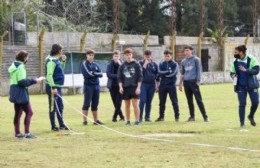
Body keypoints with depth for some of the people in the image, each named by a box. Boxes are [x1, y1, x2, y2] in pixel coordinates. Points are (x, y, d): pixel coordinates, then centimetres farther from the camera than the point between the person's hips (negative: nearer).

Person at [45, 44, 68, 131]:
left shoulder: (56, 60, 11)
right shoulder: (51, 61, -17)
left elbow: (61, 69, 28)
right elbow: (49, 75, -24)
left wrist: (63, 61, 12)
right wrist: (53, 87, -27)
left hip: (58, 87, 10)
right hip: (52, 87, -10)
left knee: (60, 107, 16)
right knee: (53, 107, -1)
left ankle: (61, 125, 25)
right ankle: (53, 126, 6)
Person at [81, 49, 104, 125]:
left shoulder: (95, 64, 13)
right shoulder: (84, 64, -2)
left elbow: (101, 74, 2)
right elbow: (87, 74, -16)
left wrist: (93, 73, -12)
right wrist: (96, 74, -7)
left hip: (96, 86, 5)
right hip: (88, 86, -5)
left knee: (95, 104, 9)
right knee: (87, 103, -6)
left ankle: (96, 120, 13)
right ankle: (85, 120, -4)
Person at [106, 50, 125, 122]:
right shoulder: (110, 65, 3)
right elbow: (109, 74, -7)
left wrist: (120, 65, -17)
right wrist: (117, 76, -15)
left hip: (120, 86, -1)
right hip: (112, 86, 1)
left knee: (118, 102, -9)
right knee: (115, 103, 5)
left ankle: (114, 117, -3)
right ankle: (121, 116, 17)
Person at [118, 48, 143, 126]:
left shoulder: (136, 65, 0)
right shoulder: (122, 66, 7)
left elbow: (140, 76, -2)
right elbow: (119, 77, 8)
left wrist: (138, 87, -9)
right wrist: (120, 86, -6)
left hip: (134, 87, -3)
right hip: (125, 87, 3)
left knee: (135, 104, -5)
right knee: (127, 105, 7)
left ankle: (137, 121, -1)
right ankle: (128, 121, 12)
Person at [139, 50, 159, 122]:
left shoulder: (154, 64, 10)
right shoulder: (141, 63, 3)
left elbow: (157, 75, 13)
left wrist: (157, 85, 9)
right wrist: (145, 64, -12)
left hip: (152, 84, 3)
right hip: (143, 84, -3)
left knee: (149, 102, 6)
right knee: (142, 100, -12)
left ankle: (147, 117, 12)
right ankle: (140, 116, -8)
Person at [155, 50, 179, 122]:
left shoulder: (174, 64, 1)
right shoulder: (161, 64, 9)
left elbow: (173, 73, -12)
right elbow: (159, 73, -5)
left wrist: (164, 74, -8)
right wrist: (168, 72, -13)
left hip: (171, 85, -3)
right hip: (162, 85, 3)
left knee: (174, 101, 0)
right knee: (162, 102, 7)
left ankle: (177, 116, 5)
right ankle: (161, 116, 15)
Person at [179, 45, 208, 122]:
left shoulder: (196, 59, 1)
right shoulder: (183, 61, 16)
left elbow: (199, 71, -3)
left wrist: (198, 81, -11)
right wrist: (180, 84, 17)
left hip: (194, 81, -5)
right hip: (186, 82, 5)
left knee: (199, 100, -9)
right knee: (189, 100, 7)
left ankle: (205, 116, -10)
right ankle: (192, 116, 14)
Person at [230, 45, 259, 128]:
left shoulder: (251, 60, -7)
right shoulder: (235, 62, 3)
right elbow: (232, 72, 13)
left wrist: (246, 70, -30)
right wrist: (233, 75, -11)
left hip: (251, 85, -1)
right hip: (241, 86, 1)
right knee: (242, 104, -3)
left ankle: (251, 116, 26)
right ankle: (242, 123, 5)